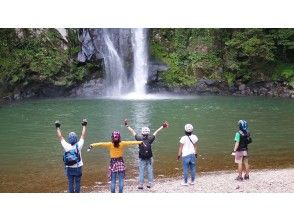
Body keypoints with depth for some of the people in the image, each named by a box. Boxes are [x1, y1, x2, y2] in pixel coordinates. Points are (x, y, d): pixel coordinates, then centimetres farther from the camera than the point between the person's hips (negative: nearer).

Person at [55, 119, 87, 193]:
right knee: (77, 183, 9)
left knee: (70, 183, 9)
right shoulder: (78, 146, -16)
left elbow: (60, 137, -3)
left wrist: (57, 127, 7)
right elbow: (83, 136, -5)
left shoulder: (66, 146, -15)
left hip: (69, 168, 1)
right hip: (78, 168, -1)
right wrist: (84, 126, 6)